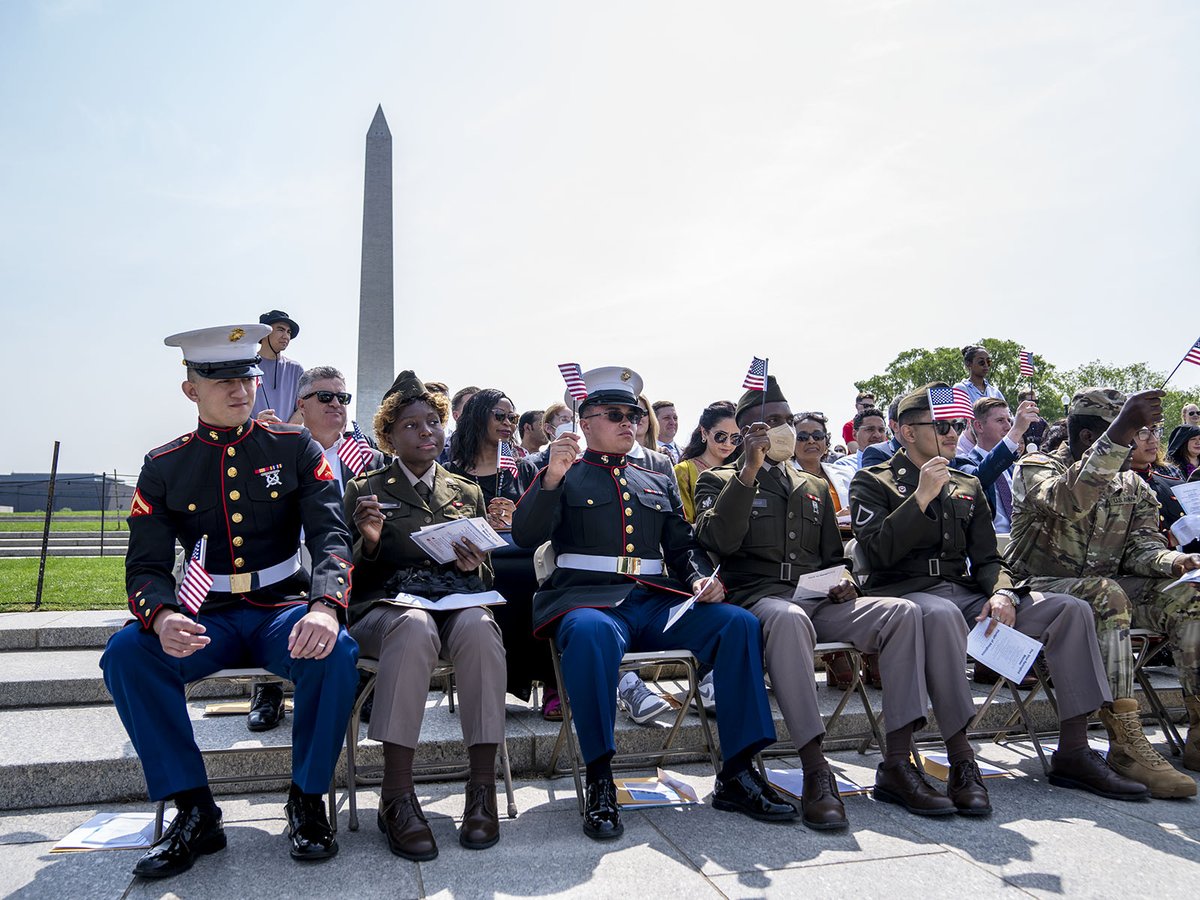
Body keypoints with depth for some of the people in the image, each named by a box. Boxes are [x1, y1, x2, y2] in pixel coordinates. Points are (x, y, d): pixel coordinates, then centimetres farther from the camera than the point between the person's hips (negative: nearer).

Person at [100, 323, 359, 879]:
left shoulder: (295, 448, 1)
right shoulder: (164, 467, 5)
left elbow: (331, 535, -9)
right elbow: (147, 566, 0)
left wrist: (325, 608, -31)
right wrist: (162, 618, -26)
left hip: (284, 609, -2)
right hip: (207, 620, 2)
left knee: (335, 653, -32)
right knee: (126, 654, -26)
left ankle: (308, 801, -9)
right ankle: (194, 811, -11)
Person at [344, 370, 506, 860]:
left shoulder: (467, 493, 21)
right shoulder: (365, 489, 14)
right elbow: (353, 574, 9)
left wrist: (473, 568, -4)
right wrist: (370, 542, -11)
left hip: (457, 602, 2)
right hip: (385, 604, -2)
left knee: (478, 626, -35)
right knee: (416, 627, -38)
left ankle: (483, 788, -27)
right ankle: (396, 795, -32)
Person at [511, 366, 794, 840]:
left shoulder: (658, 483, 26)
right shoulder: (565, 477, 12)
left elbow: (684, 546, 22)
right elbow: (525, 536, -3)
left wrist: (703, 578, -1)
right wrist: (552, 477, -19)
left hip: (657, 602, 5)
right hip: (589, 599, -4)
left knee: (739, 624, -20)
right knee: (592, 633, -40)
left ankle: (737, 774, -13)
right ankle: (599, 783, -26)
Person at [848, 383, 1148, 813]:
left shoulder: (967, 486, 22)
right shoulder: (872, 482, 4)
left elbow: (987, 556, 16)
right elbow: (878, 552, -10)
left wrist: (1003, 593, -6)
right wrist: (922, 497, -17)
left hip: (967, 593, 6)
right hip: (907, 593, -6)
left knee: (1071, 610, -11)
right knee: (943, 614, -41)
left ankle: (1073, 753, -6)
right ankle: (961, 764, -36)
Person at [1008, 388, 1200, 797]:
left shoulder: (1133, 486, 14)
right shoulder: (1035, 468, -7)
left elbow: (1141, 548, 4)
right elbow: (1071, 501, -30)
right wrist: (1118, 434, -36)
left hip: (1107, 589, 6)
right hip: (1041, 590, -6)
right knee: (1106, 595, -35)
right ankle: (1127, 744, -35)